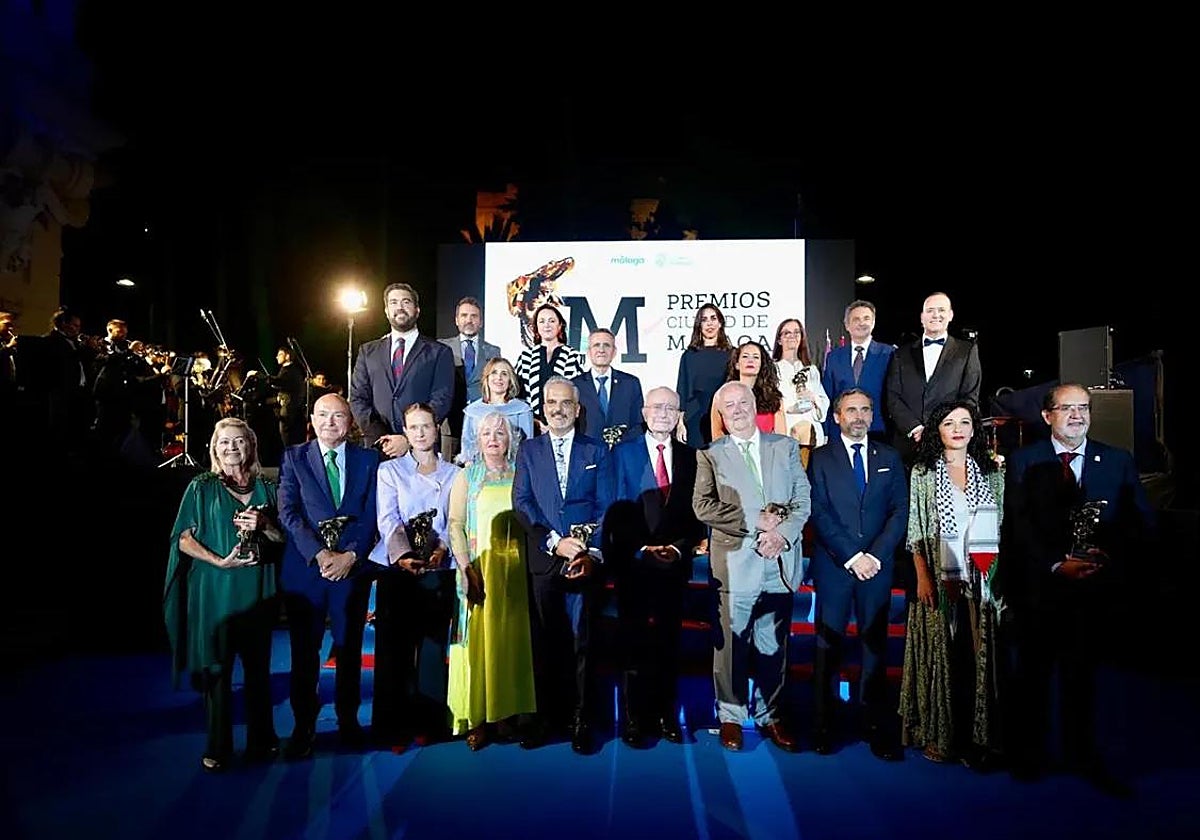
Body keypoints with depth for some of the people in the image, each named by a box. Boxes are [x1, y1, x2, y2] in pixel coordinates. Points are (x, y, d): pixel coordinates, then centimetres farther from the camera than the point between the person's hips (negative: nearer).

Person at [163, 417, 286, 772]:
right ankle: (218, 747, 14)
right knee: (216, 666, 2)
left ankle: (261, 739, 20)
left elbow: (282, 537, 10)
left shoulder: (266, 488, 8)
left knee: (258, 665, 7)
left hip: (257, 587, 2)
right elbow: (184, 540, -2)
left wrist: (263, 524, -10)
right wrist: (220, 561, -14)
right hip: (215, 587, -2)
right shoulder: (201, 487, 2)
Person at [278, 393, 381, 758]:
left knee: (349, 648, 10)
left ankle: (348, 720, 24)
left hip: (352, 566, 1)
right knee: (304, 650, 4)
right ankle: (304, 725, 18)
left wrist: (349, 555, -12)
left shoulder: (368, 459, 7)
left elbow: (370, 515, 2)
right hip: (304, 567, -1)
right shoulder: (293, 457, 5)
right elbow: (289, 513, -4)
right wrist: (319, 554, -15)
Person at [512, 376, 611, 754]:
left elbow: (605, 506, 3)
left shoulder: (596, 451, 9)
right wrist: (554, 542, -10)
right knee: (545, 642, 7)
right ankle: (546, 718, 19)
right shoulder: (528, 450, 10)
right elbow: (521, 503, 1)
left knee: (582, 642, 2)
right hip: (542, 561, 1)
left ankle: (581, 721, 13)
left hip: (584, 562, -1)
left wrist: (592, 553, -10)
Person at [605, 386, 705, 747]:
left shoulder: (690, 457, 9)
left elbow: (696, 513, 7)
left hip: (675, 563, 2)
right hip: (633, 562, -2)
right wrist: (642, 548, -13)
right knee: (634, 642, 3)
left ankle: (667, 715, 20)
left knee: (668, 640, 8)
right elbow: (619, 509, -4)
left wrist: (679, 547, -7)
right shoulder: (623, 452, 1)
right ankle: (635, 719, 14)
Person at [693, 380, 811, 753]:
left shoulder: (786, 447, 11)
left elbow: (803, 499, 6)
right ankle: (731, 716, 18)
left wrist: (782, 533, -11)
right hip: (735, 563, -2)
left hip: (780, 562, 2)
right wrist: (756, 521, -13)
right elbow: (703, 506, -8)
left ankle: (769, 714, 25)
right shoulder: (710, 454, 3)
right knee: (732, 643, 3)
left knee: (773, 645, 10)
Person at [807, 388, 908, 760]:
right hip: (833, 566, -2)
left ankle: (878, 730, 10)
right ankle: (824, 728, 9)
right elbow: (819, 514, -4)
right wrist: (852, 557, -11)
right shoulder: (821, 458, 5)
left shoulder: (889, 458, 12)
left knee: (876, 646, 4)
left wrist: (875, 555, -8)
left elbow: (900, 512, 5)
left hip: (877, 566, 2)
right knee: (828, 646, 2)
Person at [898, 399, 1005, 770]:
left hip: (984, 581, 2)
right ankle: (939, 735, 15)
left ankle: (980, 737, 14)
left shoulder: (992, 472, 10)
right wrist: (922, 577, -7)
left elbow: (1006, 526, 10)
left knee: (982, 656, 3)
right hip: (940, 579, -2)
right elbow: (915, 530, 0)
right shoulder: (922, 472, 4)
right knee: (941, 655, 4)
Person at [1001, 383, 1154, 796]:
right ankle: (1028, 756, 26)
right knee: (1033, 672, 12)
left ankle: (1082, 756, 29)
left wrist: (1110, 555, -15)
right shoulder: (1024, 461, -2)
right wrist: (1057, 565, -17)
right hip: (1038, 587, -1)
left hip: (1093, 587, 2)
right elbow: (1019, 526, -8)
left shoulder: (1119, 462, 4)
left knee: (1081, 671, 13)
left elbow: (1143, 524, 1)